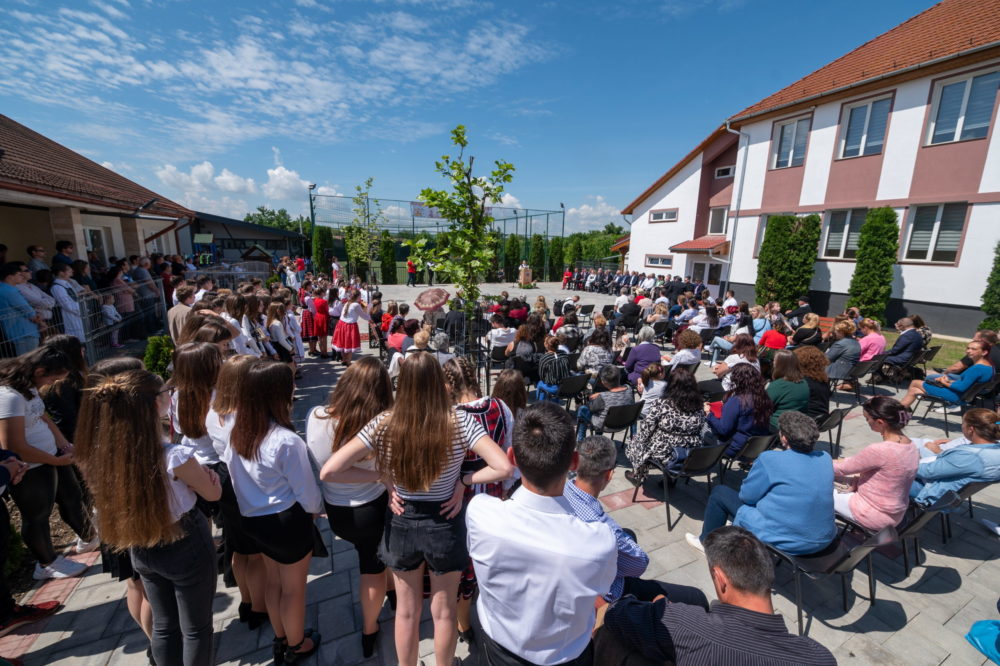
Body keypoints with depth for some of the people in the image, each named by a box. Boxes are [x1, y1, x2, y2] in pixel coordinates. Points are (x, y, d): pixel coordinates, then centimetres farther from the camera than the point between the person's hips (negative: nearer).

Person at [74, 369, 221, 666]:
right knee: (195, 628, 18)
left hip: (141, 551, 6)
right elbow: (213, 493, -13)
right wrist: (208, 474, 5)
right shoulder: (175, 457, -31)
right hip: (186, 549, -5)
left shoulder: (103, 454, -14)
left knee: (163, 625, 27)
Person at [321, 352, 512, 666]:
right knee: (443, 613, 25)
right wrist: (462, 479, -14)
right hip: (445, 526, -1)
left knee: (406, 612, 27)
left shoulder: (384, 423, -18)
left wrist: (381, 475, -10)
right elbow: (504, 468, -27)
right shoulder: (460, 421, -22)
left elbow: (329, 471, -18)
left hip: (402, 525, 1)